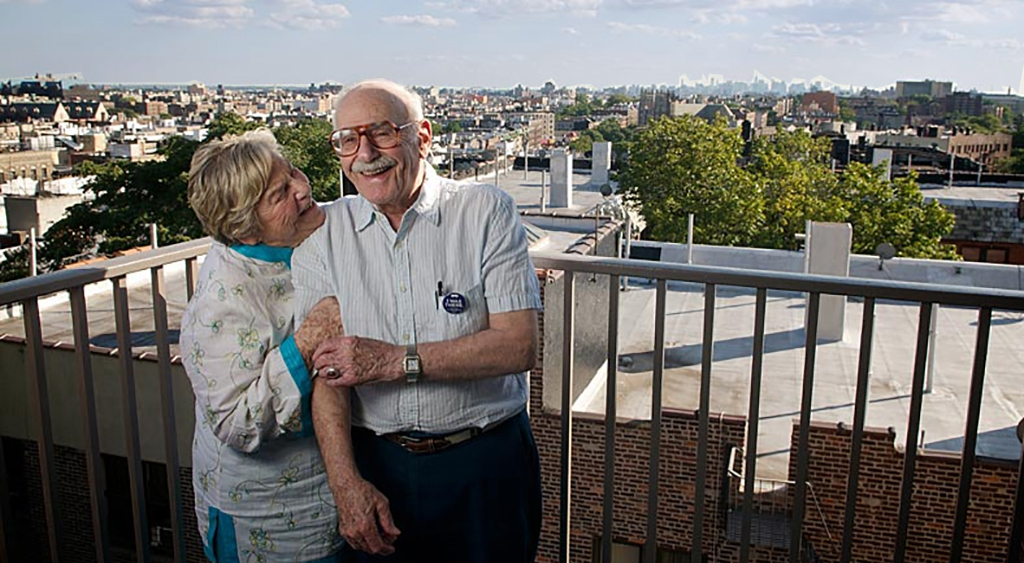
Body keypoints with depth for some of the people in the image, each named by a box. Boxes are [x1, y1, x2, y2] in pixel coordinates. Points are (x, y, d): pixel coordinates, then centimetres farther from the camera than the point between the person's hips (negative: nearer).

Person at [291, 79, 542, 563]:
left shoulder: (486, 211, -8)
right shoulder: (323, 235, 0)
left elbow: (519, 346, -15)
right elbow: (325, 366, -6)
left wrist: (395, 360, -20)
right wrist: (346, 483, -15)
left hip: (485, 467, -1)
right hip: (375, 464, 2)